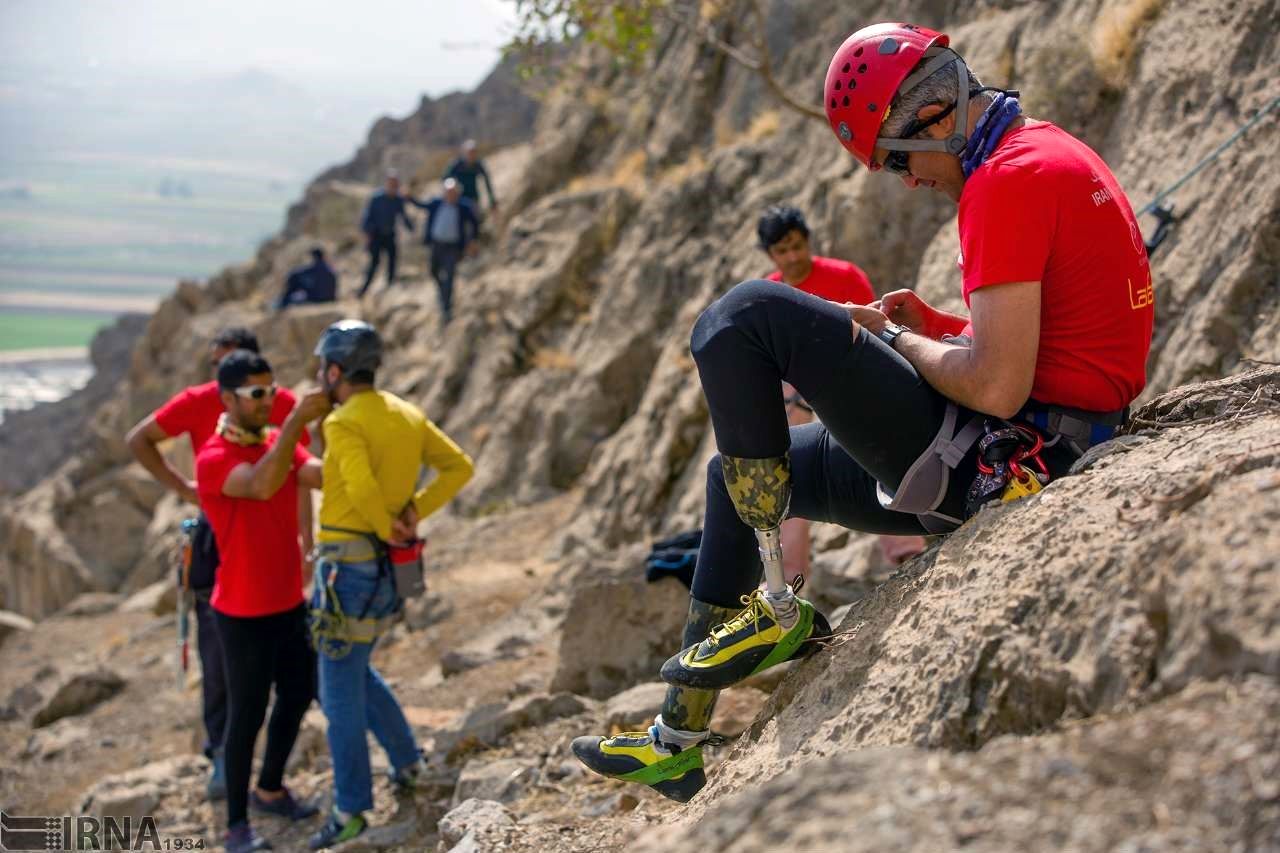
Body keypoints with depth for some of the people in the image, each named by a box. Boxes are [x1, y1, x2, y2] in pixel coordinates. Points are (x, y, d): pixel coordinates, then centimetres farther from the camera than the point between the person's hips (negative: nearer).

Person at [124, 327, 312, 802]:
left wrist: (306, 543, -1)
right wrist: (181, 487, -5)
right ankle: (223, 755, 9)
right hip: (218, 536, 0)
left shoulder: (283, 405, -8)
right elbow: (138, 440, 4)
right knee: (219, 652, 0)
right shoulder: (197, 403, -8)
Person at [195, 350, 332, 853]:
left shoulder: (281, 444, 3)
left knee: (298, 697, 18)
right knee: (247, 714, 1)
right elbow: (262, 485, -39)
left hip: (290, 604, 7)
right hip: (244, 614, -7)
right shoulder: (212, 460, -19)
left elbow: (328, 477, -15)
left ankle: (269, 790, 38)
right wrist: (297, 420, -40)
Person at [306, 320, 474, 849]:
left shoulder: (344, 423, -16)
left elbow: (361, 486, -33)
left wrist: (387, 527, -15)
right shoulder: (407, 415, 9)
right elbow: (459, 467, 9)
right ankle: (406, 759, 31)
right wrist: (414, 512, 2)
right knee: (354, 670, 27)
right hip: (387, 569, 9)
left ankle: (351, 810, 8)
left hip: (349, 567, -9)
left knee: (340, 690, 1)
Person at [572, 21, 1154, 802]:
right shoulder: (1053, 152, 15)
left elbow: (996, 387, -25)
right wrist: (931, 326, 10)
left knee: (745, 315, -12)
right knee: (741, 471, 21)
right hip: (1046, 458, 11)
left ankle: (775, 608, -9)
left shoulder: (1006, 180, -17)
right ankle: (678, 744, 23)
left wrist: (899, 341, -6)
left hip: (1002, 461, -11)